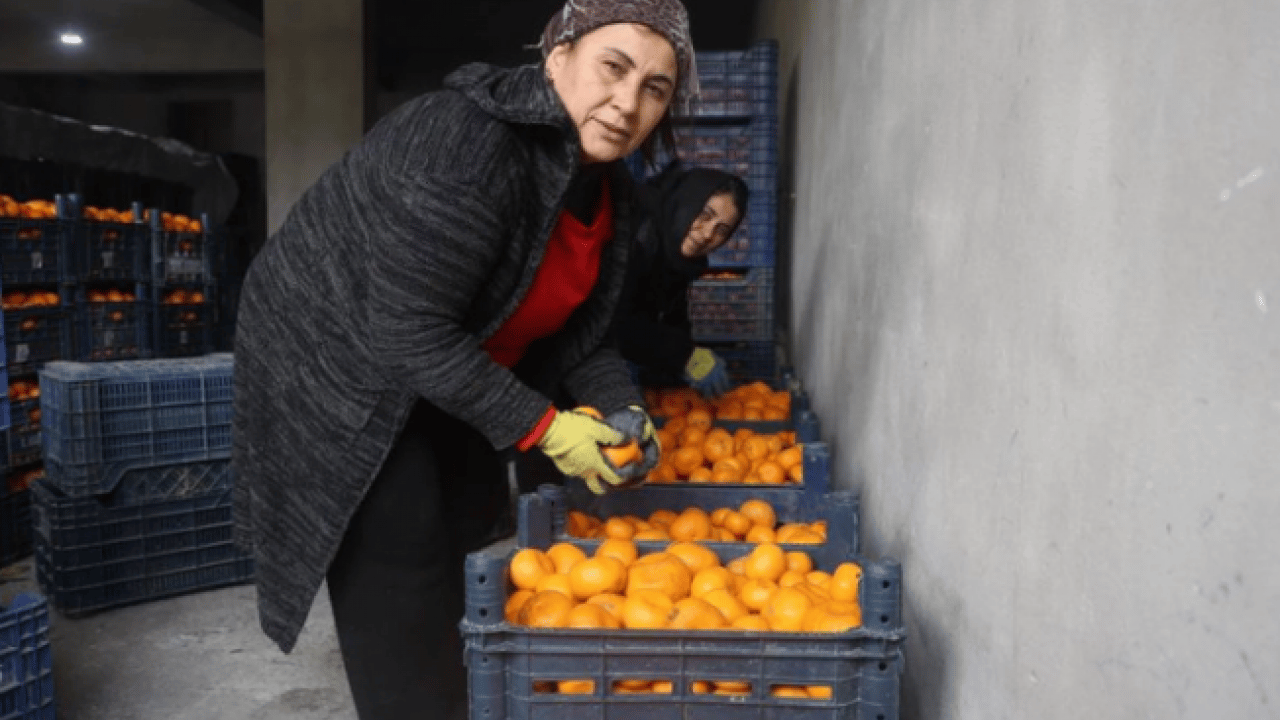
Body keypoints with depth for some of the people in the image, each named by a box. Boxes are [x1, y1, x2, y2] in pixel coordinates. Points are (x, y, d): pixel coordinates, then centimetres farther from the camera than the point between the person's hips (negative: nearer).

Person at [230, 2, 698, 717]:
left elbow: (575, 328, 4)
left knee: (474, 537, 19)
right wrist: (542, 426, -27)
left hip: (448, 376, 9)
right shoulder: (467, 143, -33)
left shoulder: (608, 188, -4)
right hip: (339, 369, -8)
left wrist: (621, 407, -13)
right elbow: (408, 329, -32)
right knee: (403, 602, -4)